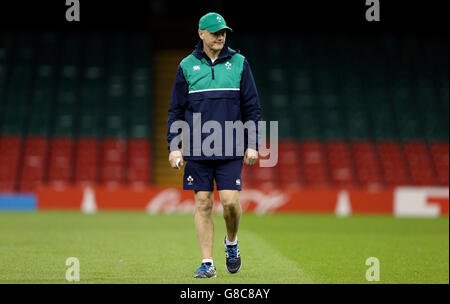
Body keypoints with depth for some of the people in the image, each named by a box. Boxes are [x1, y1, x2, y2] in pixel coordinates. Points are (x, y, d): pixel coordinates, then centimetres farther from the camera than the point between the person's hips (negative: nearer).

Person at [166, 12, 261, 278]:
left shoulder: (239, 63, 5)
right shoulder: (187, 66, 6)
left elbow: (252, 107, 7)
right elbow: (176, 110, 9)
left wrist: (253, 144, 0)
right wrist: (174, 146, 1)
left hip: (230, 149, -1)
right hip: (197, 150, 1)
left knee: (230, 201, -9)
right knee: (203, 204, -1)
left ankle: (232, 243, 20)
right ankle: (207, 263, 5)